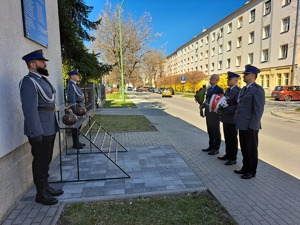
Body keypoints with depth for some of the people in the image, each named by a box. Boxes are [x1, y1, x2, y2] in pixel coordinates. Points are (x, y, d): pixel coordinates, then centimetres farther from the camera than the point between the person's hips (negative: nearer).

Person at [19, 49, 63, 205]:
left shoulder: (42, 79, 15)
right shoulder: (29, 82, -15)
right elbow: (29, 109, -22)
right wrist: (36, 134, -24)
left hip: (49, 129, 9)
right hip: (40, 131, -9)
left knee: (46, 160, 19)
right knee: (40, 162, 4)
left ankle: (46, 187, 34)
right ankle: (41, 194, 19)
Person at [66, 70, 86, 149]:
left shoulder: (75, 84, 15)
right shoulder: (71, 85, -16)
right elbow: (71, 98, -22)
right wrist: (75, 110, -23)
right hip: (75, 107, -10)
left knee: (78, 125, 16)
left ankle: (77, 142, 27)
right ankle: (75, 144, 7)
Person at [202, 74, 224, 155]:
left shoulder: (219, 89, -11)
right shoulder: (209, 89, 13)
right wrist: (204, 104, 5)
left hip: (215, 113, -7)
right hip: (208, 113, 8)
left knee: (216, 131, 3)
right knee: (210, 131, 15)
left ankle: (216, 148, 12)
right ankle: (211, 146, 27)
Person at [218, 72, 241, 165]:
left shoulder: (238, 91, -15)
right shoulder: (228, 90, 14)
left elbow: (238, 106, -21)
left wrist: (226, 109, -24)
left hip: (232, 119, -9)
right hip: (225, 118, 9)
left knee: (232, 139, 2)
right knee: (227, 138, 18)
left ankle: (233, 158, 14)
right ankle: (228, 154, 32)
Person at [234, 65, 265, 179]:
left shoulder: (257, 89, -12)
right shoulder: (243, 89, 15)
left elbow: (258, 110, -17)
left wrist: (253, 126, -19)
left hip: (250, 126, -8)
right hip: (242, 125, 8)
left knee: (252, 149, 7)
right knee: (244, 148, 17)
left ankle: (251, 171, 21)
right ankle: (245, 168, 32)